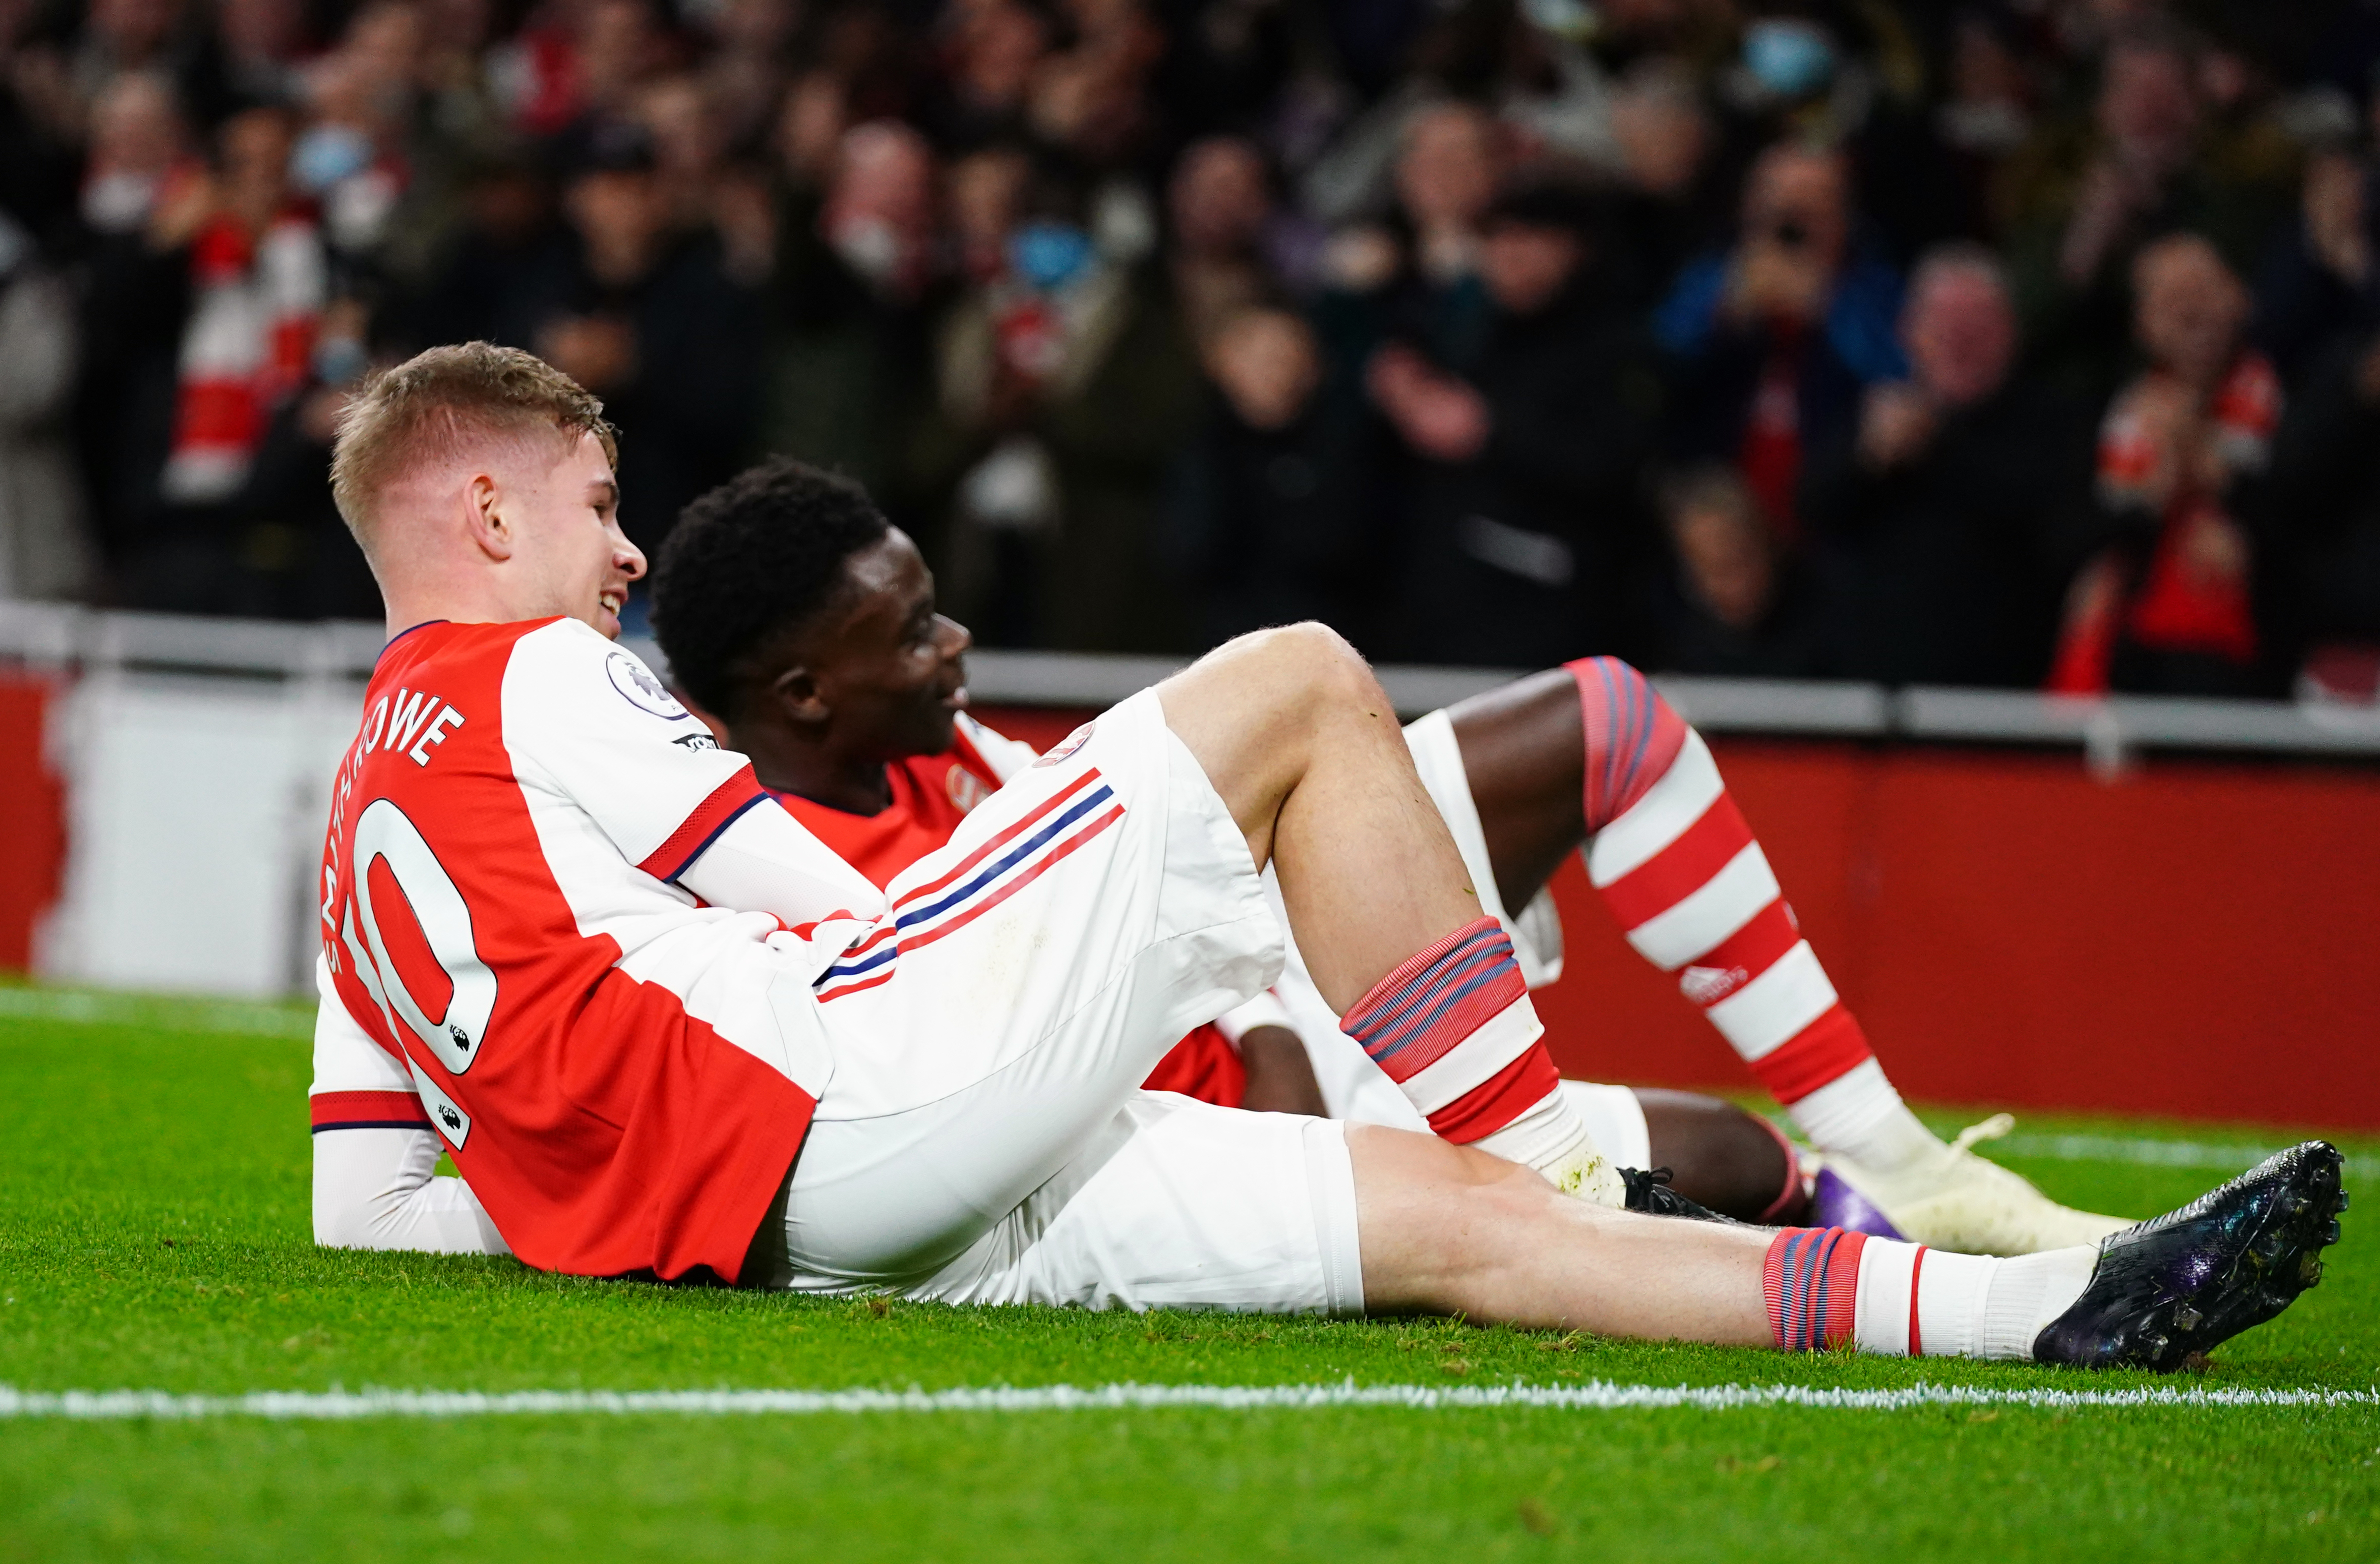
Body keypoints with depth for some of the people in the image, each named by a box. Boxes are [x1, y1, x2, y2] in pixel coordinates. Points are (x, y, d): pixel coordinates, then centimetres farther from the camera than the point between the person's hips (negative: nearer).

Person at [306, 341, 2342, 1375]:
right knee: (1299, 688, -1)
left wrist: (614, 1196, 31)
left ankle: (2049, 1307, -4)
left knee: (1453, 1225, 2)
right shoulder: (533, 678, 3)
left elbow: (362, 1208, 23)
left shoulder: (361, 821, 28)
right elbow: (799, 896, 4)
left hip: (796, 1228, 9)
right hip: (841, 1082, -8)